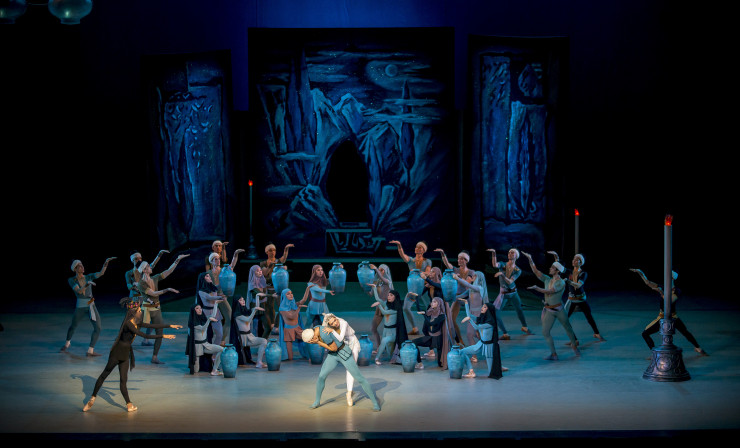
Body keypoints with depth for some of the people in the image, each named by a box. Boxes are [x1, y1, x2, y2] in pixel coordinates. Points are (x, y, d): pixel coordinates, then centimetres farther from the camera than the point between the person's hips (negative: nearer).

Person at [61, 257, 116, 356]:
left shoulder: (89, 277, 4)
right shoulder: (71, 280, -4)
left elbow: (101, 273, -11)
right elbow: (79, 291, -19)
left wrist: (106, 262, -26)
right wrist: (87, 285, -36)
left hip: (92, 307, 2)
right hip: (80, 308, -2)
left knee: (98, 328, -11)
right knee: (73, 326, 17)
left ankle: (90, 350, -4)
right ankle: (67, 344, 45)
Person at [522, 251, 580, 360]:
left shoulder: (561, 283, -13)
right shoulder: (548, 279, 5)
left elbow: (549, 291, -23)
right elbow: (536, 272, 5)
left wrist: (536, 288, -21)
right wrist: (530, 260, -3)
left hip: (559, 309, -5)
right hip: (549, 310, 5)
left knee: (568, 328, 9)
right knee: (545, 332, -4)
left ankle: (574, 346, 34)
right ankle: (554, 354, 2)